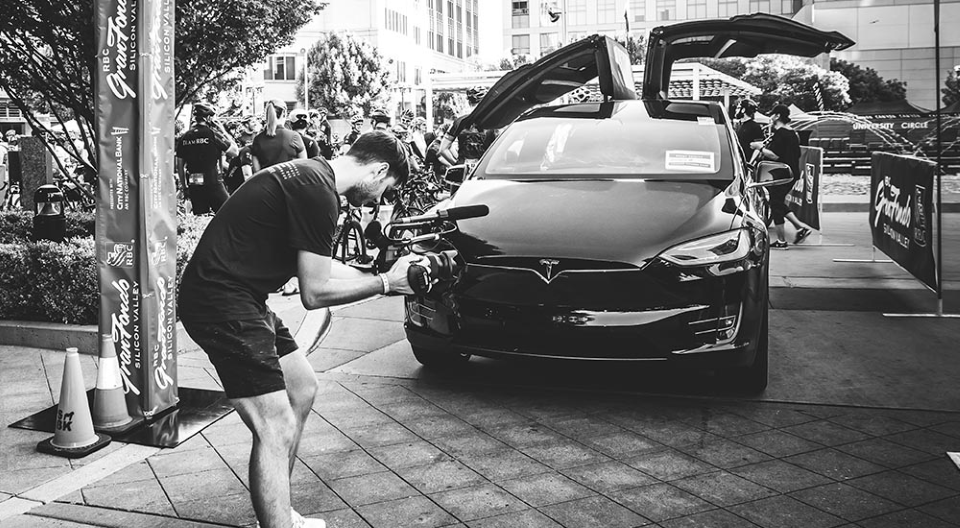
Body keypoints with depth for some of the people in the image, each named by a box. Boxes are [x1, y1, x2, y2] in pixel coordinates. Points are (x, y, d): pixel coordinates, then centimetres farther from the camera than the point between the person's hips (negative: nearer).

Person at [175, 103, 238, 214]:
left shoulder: (184, 138, 7)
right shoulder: (212, 134, -9)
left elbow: (179, 165, 11)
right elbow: (234, 151, -3)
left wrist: (184, 185, 21)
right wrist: (223, 132, 4)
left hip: (193, 186, 5)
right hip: (213, 184, -5)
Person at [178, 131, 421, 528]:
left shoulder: (312, 175, 13)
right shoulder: (317, 192, -19)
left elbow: (318, 268, 21)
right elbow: (314, 293, -16)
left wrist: (384, 275, 19)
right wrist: (384, 284, -5)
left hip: (241, 298, 11)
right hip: (221, 303, -11)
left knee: (302, 390, 20)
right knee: (277, 431, -13)